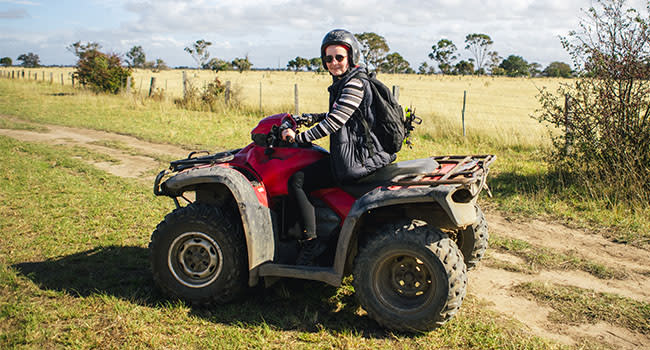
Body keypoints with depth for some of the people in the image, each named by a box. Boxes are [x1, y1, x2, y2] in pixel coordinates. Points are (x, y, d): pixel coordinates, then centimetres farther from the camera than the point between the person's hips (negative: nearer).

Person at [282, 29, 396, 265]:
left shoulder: (355, 84, -17)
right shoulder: (342, 83, 14)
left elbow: (334, 122, -22)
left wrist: (299, 137, -15)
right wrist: (309, 118, 17)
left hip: (354, 160, -11)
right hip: (353, 153, 11)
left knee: (296, 181, -13)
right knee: (304, 172, 26)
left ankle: (311, 242, -10)